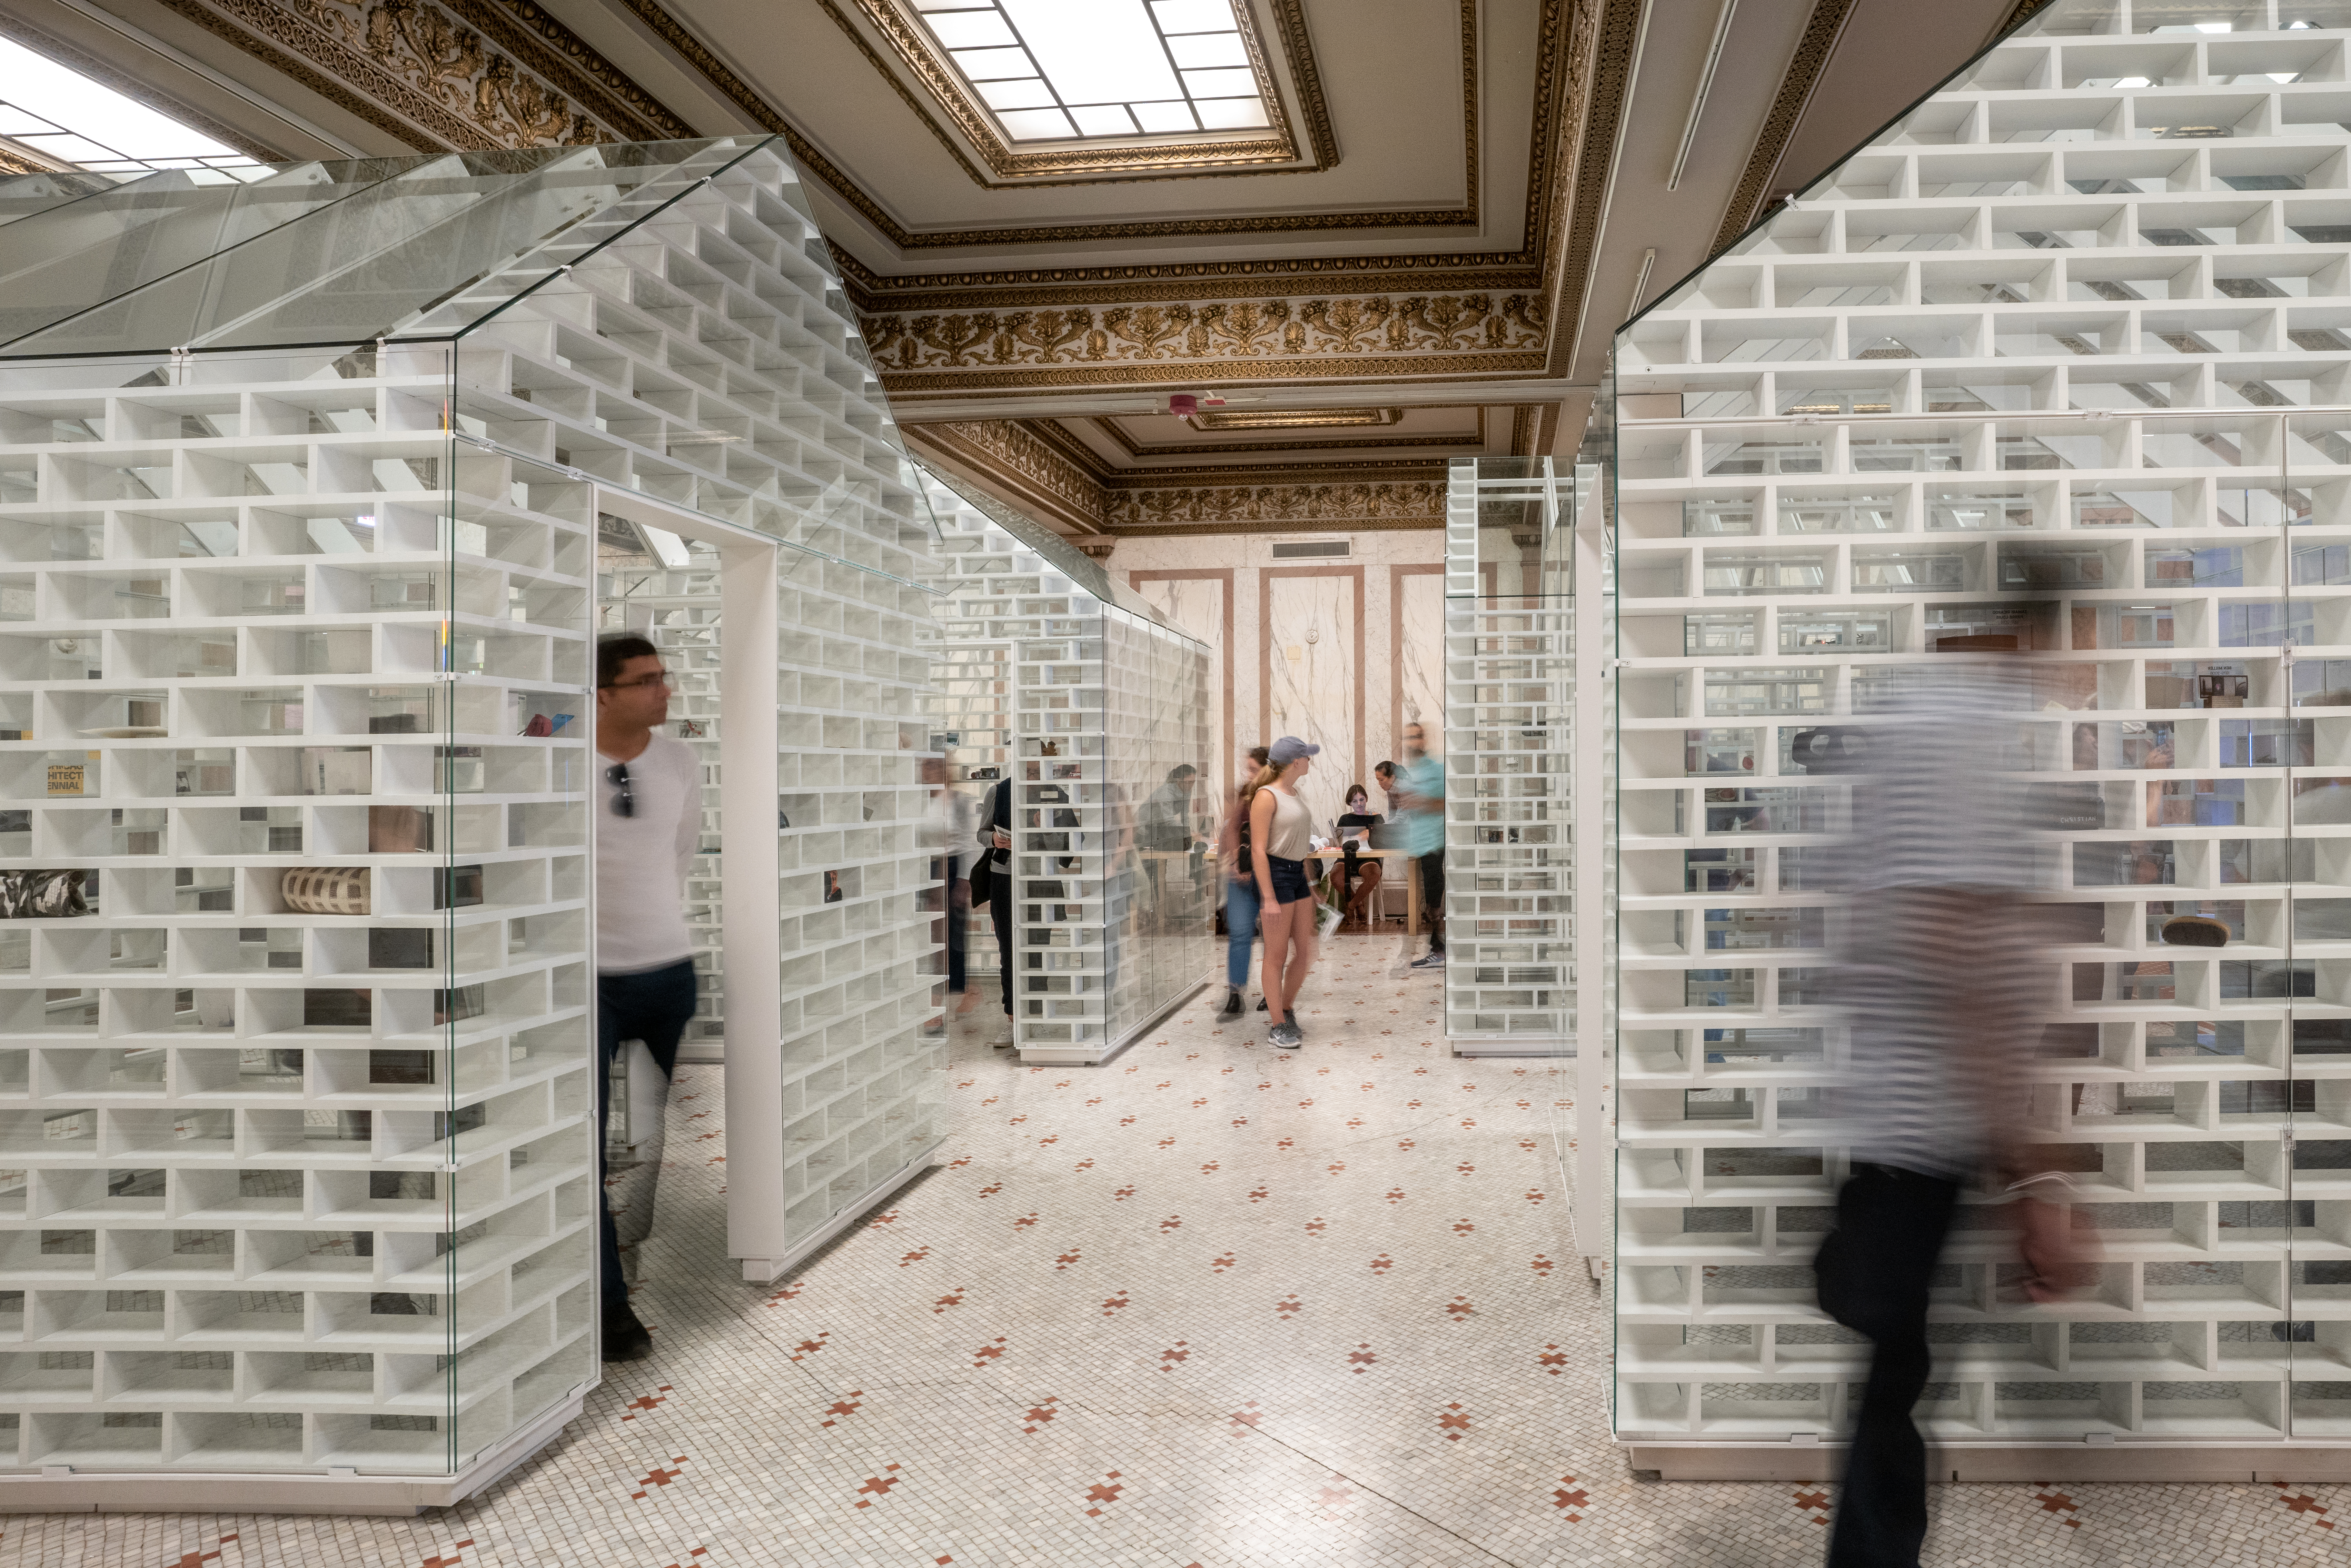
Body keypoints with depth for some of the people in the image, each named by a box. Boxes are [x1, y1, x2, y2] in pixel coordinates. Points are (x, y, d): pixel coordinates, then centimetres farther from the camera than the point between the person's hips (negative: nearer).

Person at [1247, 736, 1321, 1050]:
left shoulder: (1294, 794, 14)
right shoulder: (1267, 796, -13)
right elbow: (1259, 850, -16)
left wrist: (1310, 888, 21)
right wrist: (1269, 898, -21)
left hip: (1298, 875, 8)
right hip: (1276, 874, -8)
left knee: (1305, 953, 10)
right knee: (1277, 956, 0)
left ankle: (1286, 1010, 29)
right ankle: (1277, 1027, 9)